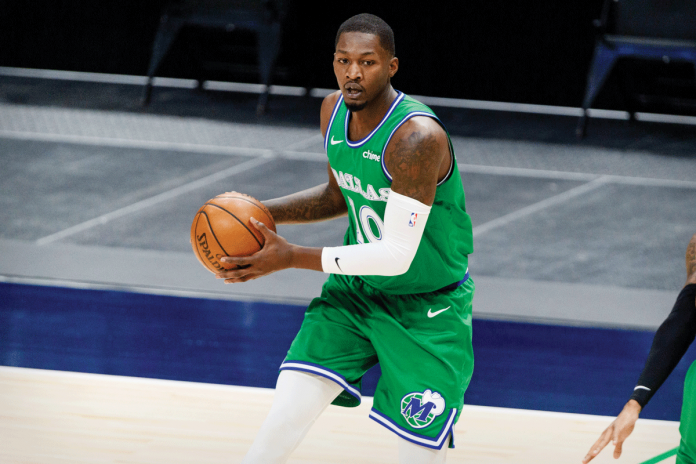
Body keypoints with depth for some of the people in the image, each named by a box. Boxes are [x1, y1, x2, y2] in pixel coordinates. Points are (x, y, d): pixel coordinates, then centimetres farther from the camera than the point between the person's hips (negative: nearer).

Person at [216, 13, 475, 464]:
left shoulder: (418, 138, -30)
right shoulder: (334, 110, -5)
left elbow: (397, 255, -31)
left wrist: (292, 257, -29)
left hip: (428, 308, -6)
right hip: (356, 289, 6)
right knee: (286, 414, -7)